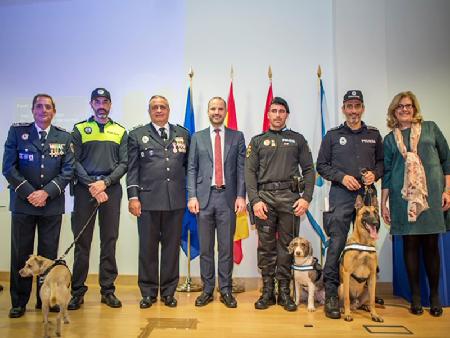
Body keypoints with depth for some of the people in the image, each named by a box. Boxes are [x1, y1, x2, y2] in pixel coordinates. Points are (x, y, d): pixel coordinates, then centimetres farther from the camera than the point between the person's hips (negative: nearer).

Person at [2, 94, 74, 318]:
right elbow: (8, 167, -2)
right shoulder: (17, 131, 4)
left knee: (49, 255, 6)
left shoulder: (64, 137, 6)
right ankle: (19, 302, 19)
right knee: (20, 254, 6)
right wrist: (29, 193, -10)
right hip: (23, 202, 0)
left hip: (52, 204, 1)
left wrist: (46, 192, -11)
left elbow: (67, 171, 1)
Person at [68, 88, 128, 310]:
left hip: (111, 189, 1)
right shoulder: (79, 129, 9)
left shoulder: (120, 132, 12)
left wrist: (105, 182, -10)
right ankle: (78, 291, 12)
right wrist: (92, 185, -11)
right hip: (84, 189, -1)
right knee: (82, 241, 2)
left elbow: (124, 163, 4)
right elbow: (74, 162, 1)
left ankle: (107, 290, 14)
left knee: (109, 241, 4)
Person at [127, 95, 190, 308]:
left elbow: (189, 165, 12)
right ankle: (148, 292, 21)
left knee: (172, 246, 8)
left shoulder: (183, 134, 12)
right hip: (148, 200, -1)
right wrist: (133, 196, -5)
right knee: (148, 247, 6)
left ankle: (168, 291, 22)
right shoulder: (137, 135, 8)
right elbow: (132, 168, 3)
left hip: (176, 200, 2)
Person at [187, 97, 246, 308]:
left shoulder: (237, 137, 8)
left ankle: (225, 290, 18)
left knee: (226, 247, 5)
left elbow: (241, 168, 3)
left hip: (227, 197, -1)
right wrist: (192, 196, -3)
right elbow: (191, 169, 6)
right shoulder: (197, 137, 11)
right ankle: (207, 289, 20)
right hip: (204, 196, 1)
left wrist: (241, 196, -5)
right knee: (205, 247, 7)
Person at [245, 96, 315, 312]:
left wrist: (306, 197, -5)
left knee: (287, 246, 4)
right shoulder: (257, 141, 12)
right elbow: (250, 172, 4)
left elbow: (308, 169, 8)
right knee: (266, 246, 3)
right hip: (264, 197, 0)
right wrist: (255, 200, -7)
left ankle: (284, 290, 14)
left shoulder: (298, 139, 13)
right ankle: (267, 290, 14)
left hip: (290, 197, 0)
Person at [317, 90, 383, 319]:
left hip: (367, 194, 3)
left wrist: (375, 174, -2)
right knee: (337, 244, -8)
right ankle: (331, 293, -1)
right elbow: (321, 166, 6)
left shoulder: (374, 135, 15)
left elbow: (381, 161, 19)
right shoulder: (333, 135, 8)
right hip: (341, 196, -3)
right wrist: (342, 177, -8)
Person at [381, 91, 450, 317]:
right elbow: (387, 173, 10)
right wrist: (383, 203, 7)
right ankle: (415, 296, 14)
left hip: (432, 194, 0)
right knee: (410, 244, 3)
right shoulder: (390, 139, 11)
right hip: (404, 197, 1)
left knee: (431, 244, 3)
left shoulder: (430, 128, 9)